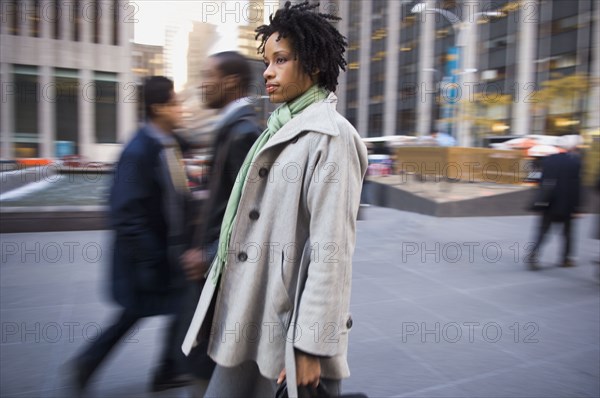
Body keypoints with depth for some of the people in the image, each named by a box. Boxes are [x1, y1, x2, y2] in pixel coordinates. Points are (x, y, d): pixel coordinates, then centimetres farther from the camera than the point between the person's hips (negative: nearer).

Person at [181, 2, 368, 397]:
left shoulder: (329, 135, -13)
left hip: (294, 322, -8)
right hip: (248, 318, 8)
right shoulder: (280, 127, 12)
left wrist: (311, 345, -17)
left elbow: (330, 248, -18)